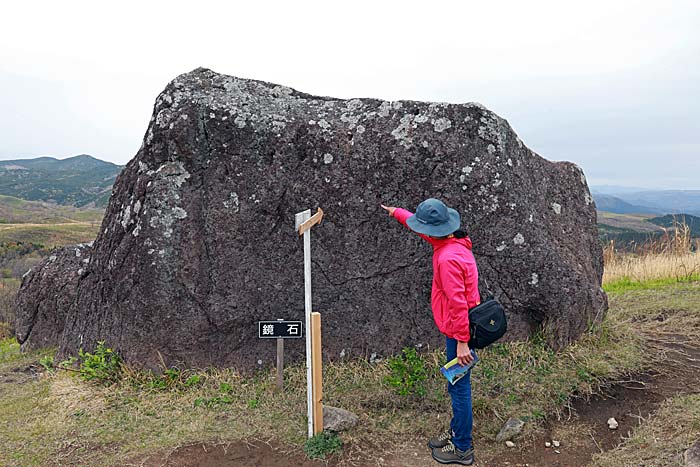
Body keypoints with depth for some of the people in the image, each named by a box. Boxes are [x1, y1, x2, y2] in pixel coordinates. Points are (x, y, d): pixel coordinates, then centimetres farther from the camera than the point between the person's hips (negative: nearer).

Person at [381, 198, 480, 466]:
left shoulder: (448, 258, -26)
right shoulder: (451, 242, 4)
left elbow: (458, 303, -27)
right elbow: (420, 226, 22)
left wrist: (462, 342, -24)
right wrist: (396, 213, 32)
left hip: (458, 333, -10)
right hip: (458, 330, 10)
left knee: (459, 388, 4)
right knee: (457, 386, 21)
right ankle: (457, 432, 37)